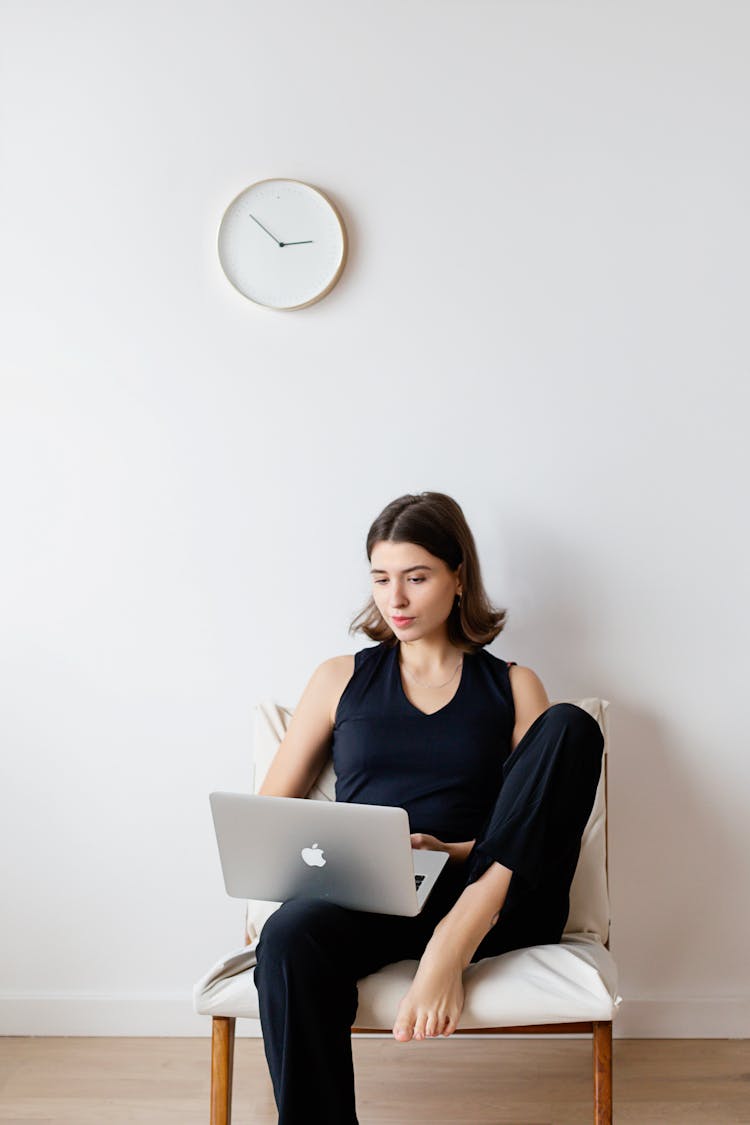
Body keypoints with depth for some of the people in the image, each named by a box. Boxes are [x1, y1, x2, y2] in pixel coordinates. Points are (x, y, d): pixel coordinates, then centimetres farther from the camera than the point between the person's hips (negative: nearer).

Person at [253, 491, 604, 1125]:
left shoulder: (512, 687, 15)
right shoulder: (342, 679, 18)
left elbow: (554, 830, 7)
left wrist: (452, 851, -10)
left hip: (488, 902, 0)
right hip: (365, 899, 0)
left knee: (571, 726, -21)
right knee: (290, 937, -37)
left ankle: (453, 945, -30)